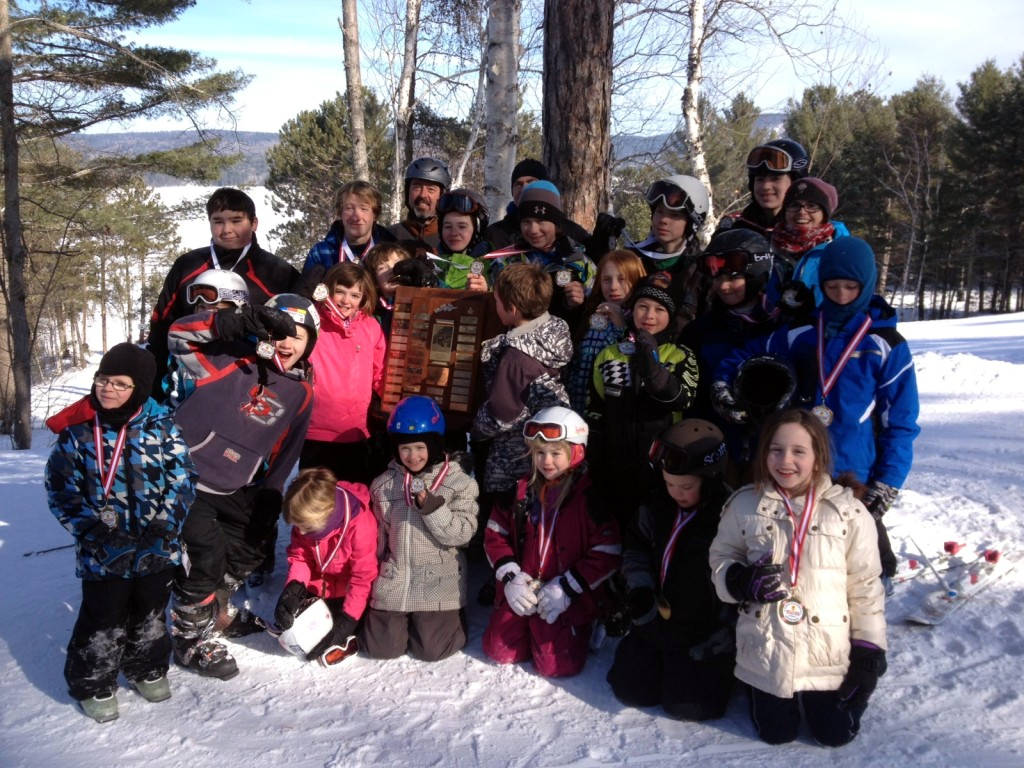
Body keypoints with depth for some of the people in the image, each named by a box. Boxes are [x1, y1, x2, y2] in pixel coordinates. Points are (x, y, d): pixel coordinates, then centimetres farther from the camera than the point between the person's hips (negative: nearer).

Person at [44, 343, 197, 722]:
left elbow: (182, 478, -5)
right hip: (103, 550, -2)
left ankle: (147, 668, 43)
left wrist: (165, 522, -17)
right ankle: (93, 683, 30)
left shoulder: (161, 426, -7)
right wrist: (94, 529, -14)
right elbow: (61, 488, -5)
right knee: (103, 619, 7)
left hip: (157, 547, 2)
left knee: (150, 613, 20)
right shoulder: (77, 430, -8)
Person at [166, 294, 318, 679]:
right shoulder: (234, 359, -15)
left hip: (234, 487, 7)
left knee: (250, 547, 20)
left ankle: (215, 610, 45)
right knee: (205, 556, -9)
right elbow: (180, 334, -28)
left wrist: (268, 499, 12)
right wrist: (244, 321, -39)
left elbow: (283, 451, 12)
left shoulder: (301, 391, 2)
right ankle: (190, 637, 15)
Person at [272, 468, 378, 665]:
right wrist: (294, 587, -26)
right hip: (318, 587, 5)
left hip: (347, 591, -5)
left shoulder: (360, 524, -35)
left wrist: (348, 620, -30)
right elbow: (299, 556, -5)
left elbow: (363, 577, -29)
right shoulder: (306, 520, -17)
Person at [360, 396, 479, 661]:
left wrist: (430, 505, -24)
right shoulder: (383, 485, 4)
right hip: (393, 581, 3)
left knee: (432, 650, -6)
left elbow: (462, 533, -14)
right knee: (380, 647, 0)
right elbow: (377, 535, 13)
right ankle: (405, 618, 32)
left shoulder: (459, 483, -7)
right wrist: (371, 572, 7)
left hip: (438, 583, -3)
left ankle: (454, 617, 27)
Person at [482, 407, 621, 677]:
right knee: (499, 651, 3)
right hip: (521, 593, 5)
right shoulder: (522, 490, 3)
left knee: (556, 665, -11)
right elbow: (495, 533, 7)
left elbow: (607, 552, -13)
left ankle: (581, 630, 19)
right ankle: (534, 629, 30)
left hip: (568, 600, -4)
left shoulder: (591, 495, -12)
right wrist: (510, 577, -7)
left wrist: (567, 588, -17)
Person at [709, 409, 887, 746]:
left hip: (828, 653, 0)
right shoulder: (744, 505, -8)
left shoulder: (847, 511, -10)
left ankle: (814, 698, 39)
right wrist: (742, 581, -18)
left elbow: (865, 584, -4)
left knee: (836, 733, 9)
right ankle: (757, 692, 42)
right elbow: (720, 557, 5)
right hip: (765, 651, 1)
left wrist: (869, 650, -4)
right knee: (775, 733, 10)